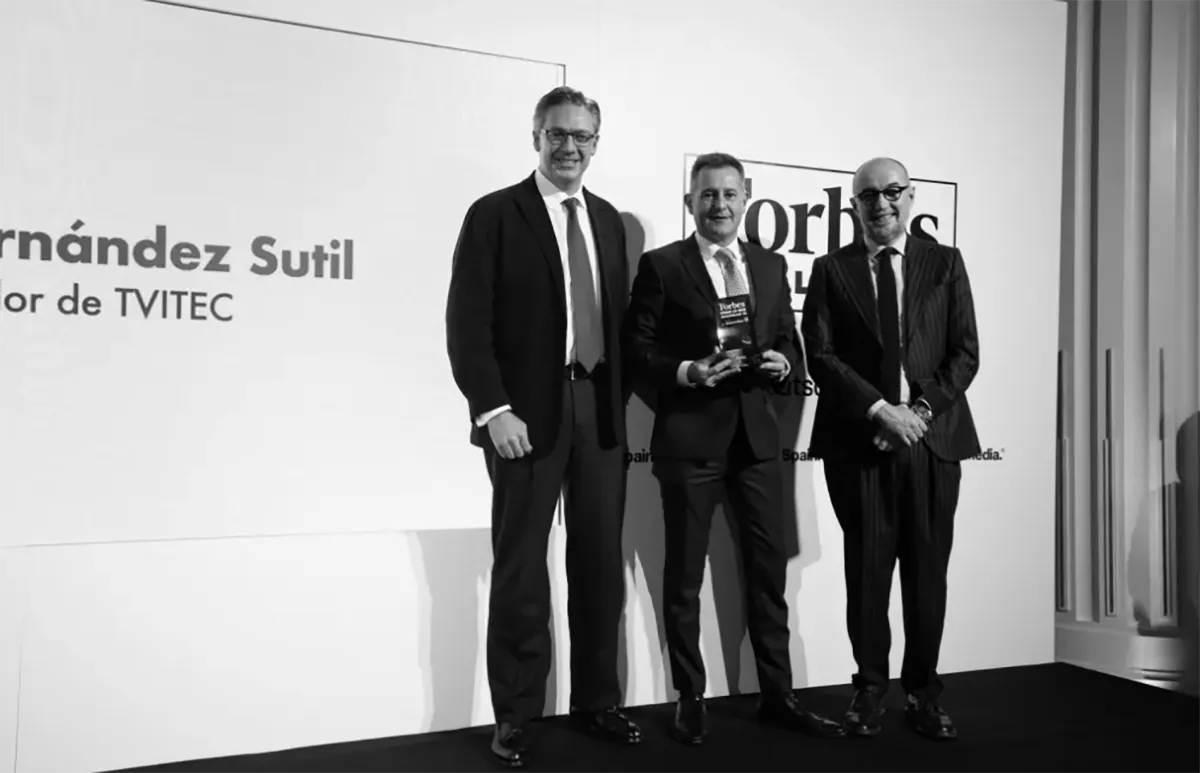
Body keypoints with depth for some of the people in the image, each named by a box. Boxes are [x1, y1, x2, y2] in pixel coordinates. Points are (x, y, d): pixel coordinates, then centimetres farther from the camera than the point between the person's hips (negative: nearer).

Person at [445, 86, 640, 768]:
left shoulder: (609, 219, 14)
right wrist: (494, 410, -16)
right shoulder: (494, 214, -2)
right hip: (529, 414, -5)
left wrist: (622, 398, 6)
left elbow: (619, 318, 15)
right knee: (521, 570, 4)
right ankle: (516, 715, 18)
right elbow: (468, 323, -8)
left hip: (601, 411, 5)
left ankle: (597, 700, 26)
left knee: (602, 562, 11)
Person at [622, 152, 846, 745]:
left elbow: (789, 340, 16)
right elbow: (636, 350, -5)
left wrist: (782, 360, -6)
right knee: (684, 575, 7)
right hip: (689, 437, -4)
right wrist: (687, 372, -20)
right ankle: (690, 699, 21)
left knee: (769, 569, 10)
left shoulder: (771, 265, 13)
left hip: (758, 436, 4)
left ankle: (777, 695, 24)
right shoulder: (660, 265, -1)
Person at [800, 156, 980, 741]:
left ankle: (923, 694, 18)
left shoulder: (945, 263, 10)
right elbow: (820, 356, -1)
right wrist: (880, 410, -12)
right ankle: (870, 690, 18)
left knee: (928, 570, 5)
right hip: (858, 441, -1)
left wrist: (920, 412, -10)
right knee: (867, 569, 4)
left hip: (933, 437, 1)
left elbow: (965, 353, 4)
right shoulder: (831, 270, 8)